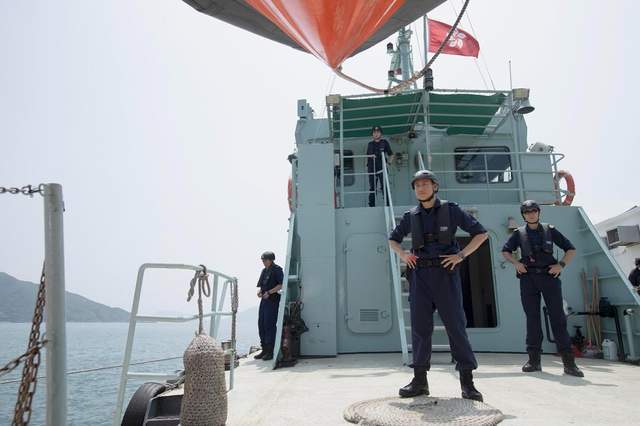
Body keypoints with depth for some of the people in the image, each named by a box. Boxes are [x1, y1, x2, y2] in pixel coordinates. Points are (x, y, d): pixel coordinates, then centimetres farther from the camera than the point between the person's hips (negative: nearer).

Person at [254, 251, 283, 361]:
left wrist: (269, 292, -19)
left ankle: (270, 351, -1)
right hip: (264, 300, 8)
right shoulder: (264, 271, 18)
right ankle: (264, 349, 18)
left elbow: (281, 285, -14)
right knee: (261, 324, 9)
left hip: (273, 300, -8)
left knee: (269, 325, -8)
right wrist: (259, 291, 0)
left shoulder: (277, 270, -7)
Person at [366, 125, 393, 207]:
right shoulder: (370, 144, 14)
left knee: (384, 187, -10)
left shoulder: (384, 142, 7)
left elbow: (391, 154, 10)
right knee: (372, 188, 6)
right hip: (372, 169, 3)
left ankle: (387, 204, -9)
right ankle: (371, 205, 11)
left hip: (382, 168, -3)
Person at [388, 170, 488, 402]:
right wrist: (403, 255, 4)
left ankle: (467, 382, 6)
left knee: (456, 325, -3)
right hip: (420, 275, 3)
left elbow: (481, 233, 2)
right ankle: (420, 381, 11)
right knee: (420, 326, 3)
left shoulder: (451, 210, 1)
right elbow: (393, 239, 24)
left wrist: (460, 255, -8)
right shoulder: (411, 216, 10)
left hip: (445, 274, -3)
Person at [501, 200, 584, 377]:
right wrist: (515, 262, -1)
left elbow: (571, 249, 13)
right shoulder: (519, 233, 9)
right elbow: (505, 251, 17)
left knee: (558, 317, -5)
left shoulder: (550, 230, 9)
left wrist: (561, 264, -3)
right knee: (532, 319, 2)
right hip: (528, 278, 1)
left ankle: (569, 363, -2)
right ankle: (534, 361, 7)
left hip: (549, 276, 0)